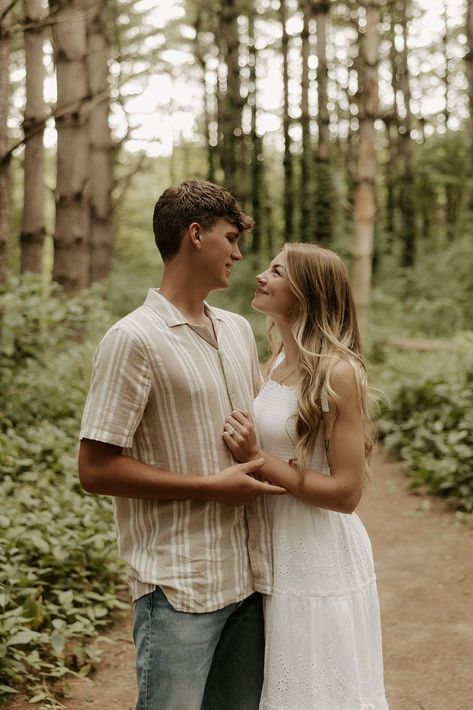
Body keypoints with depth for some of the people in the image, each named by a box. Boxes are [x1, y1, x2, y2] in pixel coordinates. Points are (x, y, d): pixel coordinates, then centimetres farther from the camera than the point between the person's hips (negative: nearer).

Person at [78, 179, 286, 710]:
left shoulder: (238, 330, 12)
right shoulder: (134, 339, -11)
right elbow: (96, 469, -14)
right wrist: (212, 487, -15)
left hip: (250, 578, 7)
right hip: (179, 587, -7)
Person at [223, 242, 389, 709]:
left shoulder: (338, 371, -18)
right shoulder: (280, 359, 5)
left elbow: (346, 491, -20)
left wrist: (259, 462, -21)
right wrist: (245, 451, 2)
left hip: (319, 558, -8)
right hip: (275, 550, 8)